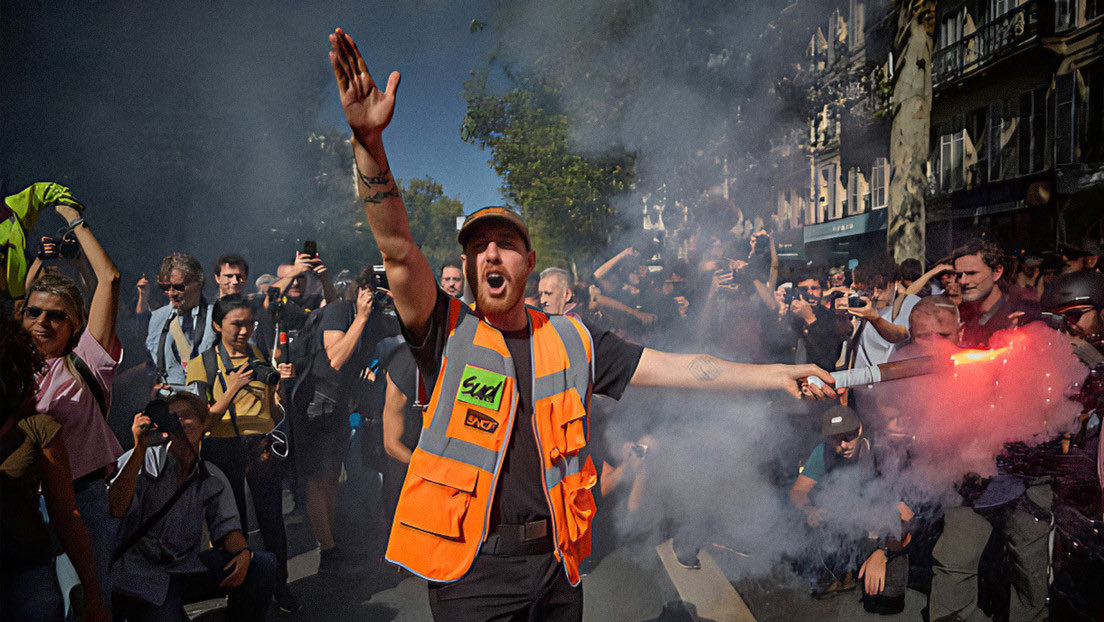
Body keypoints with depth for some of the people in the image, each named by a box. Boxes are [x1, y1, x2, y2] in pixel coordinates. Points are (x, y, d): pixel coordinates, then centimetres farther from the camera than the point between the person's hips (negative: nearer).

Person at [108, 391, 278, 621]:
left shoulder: (213, 479, 8)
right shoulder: (143, 460, -5)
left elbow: (225, 526, 3)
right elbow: (115, 509, -21)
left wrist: (242, 551, -20)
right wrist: (140, 448, -27)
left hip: (187, 568, 4)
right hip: (141, 578, -3)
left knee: (263, 564, -13)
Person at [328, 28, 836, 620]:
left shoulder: (571, 340, 4)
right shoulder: (447, 331, -4)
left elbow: (673, 367, 4)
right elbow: (398, 249, -18)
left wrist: (779, 374, 0)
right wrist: (369, 141, -32)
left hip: (556, 567, 3)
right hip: (470, 572, -3)